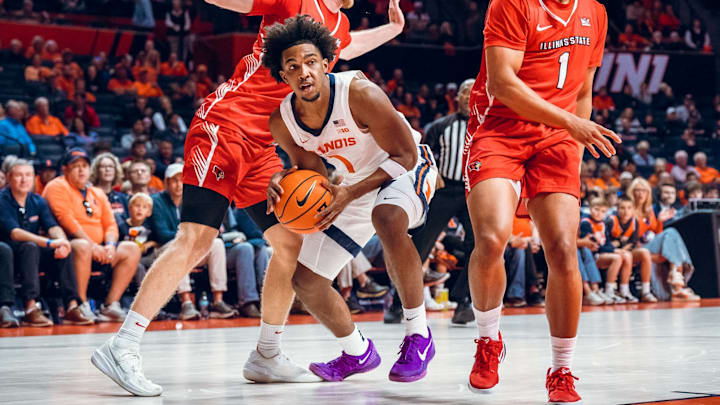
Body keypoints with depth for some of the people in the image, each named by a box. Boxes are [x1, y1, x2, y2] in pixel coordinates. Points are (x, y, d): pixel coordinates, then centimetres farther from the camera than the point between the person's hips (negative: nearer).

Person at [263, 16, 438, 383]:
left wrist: (350, 193, -37)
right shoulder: (282, 122, -13)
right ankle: (358, 353, 30)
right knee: (305, 281, 4)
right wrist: (284, 183, -23)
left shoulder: (360, 94, -31)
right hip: (354, 184, 7)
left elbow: (404, 156, -26)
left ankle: (418, 335, -28)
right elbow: (313, 171, 1)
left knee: (388, 219, -42)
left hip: (406, 169, -7)